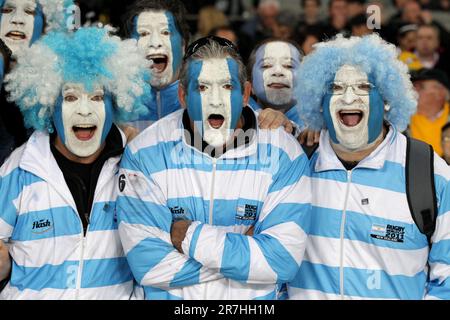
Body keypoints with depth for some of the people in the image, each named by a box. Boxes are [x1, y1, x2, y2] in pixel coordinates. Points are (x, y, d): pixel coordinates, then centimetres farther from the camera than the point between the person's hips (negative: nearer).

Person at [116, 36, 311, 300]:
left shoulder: (284, 155, -7)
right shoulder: (144, 155, -7)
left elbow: (283, 260, -15)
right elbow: (148, 263, -14)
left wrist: (190, 236, -15)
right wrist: (242, 248, -12)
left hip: (258, 298, 1)